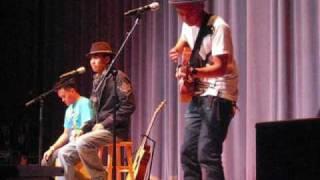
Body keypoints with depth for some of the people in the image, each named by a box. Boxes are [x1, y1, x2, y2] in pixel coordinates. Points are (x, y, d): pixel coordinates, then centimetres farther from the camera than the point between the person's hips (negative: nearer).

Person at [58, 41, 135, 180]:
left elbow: (129, 106, -17)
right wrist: (83, 129, 7)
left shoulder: (117, 77, -7)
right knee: (65, 154, -1)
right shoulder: (97, 81, 18)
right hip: (100, 130, 9)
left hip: (114, 130, -9)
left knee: (82, 143, -32)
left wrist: (104, 124, -17)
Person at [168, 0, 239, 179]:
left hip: (218, 95, -8)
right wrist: (177, 52, 8)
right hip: (198, 94, 8)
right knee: (188, 152, 7)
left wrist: (192, 71, -38)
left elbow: (221, 67, -24)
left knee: (207, 154, -17)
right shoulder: (188, 26, 8)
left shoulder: (218, 27, -17)